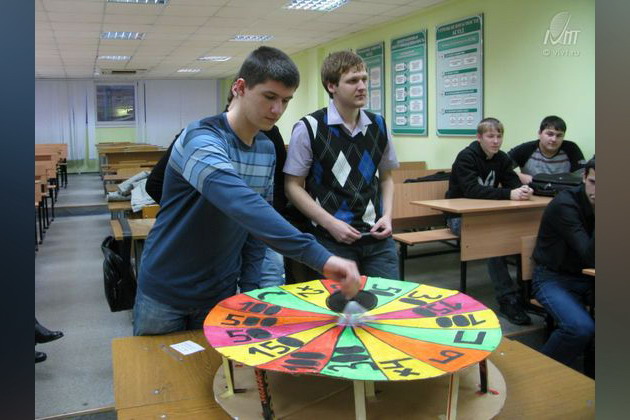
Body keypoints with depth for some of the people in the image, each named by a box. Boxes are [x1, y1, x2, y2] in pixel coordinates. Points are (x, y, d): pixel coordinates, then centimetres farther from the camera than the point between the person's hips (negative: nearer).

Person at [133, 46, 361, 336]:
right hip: (165, 292, -5)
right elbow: (244, 207, -41)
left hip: (221, 293, 6)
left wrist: (249, 286, -1)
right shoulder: (201, 139, -24)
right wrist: (319, 257, -49)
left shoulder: (267, 150, 0)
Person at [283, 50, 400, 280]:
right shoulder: (309, 129, -6)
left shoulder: (378, 126, 8)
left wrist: (387, 216, 2)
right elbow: (293, 186, -4)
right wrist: (331, 223, -11)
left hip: (377, 238, 4)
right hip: (332, 241, -4)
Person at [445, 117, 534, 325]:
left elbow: (514, 182, -2)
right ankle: (507, 299, -27)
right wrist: (509, 194, -38)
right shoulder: (466, 157, -14)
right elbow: (472, 190, -28)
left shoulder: (502, 158, 7)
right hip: (460, 217, -6)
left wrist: (524, 190, -27)